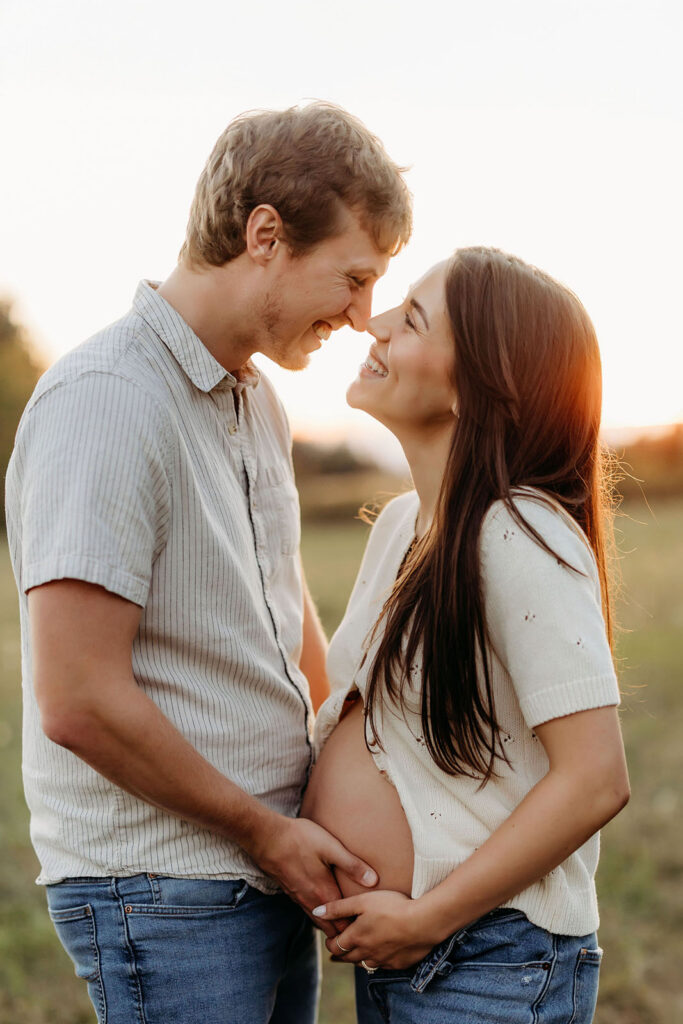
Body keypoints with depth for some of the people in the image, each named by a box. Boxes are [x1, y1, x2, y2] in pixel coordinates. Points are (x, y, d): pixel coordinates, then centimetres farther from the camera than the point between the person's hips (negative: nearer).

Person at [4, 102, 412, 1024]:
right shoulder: (104, 402, -18)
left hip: (274, 871, 8)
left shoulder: (259, 403, 10)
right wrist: (265, 830, -13)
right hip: (161, 890, -8)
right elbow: (78, 701, -23)